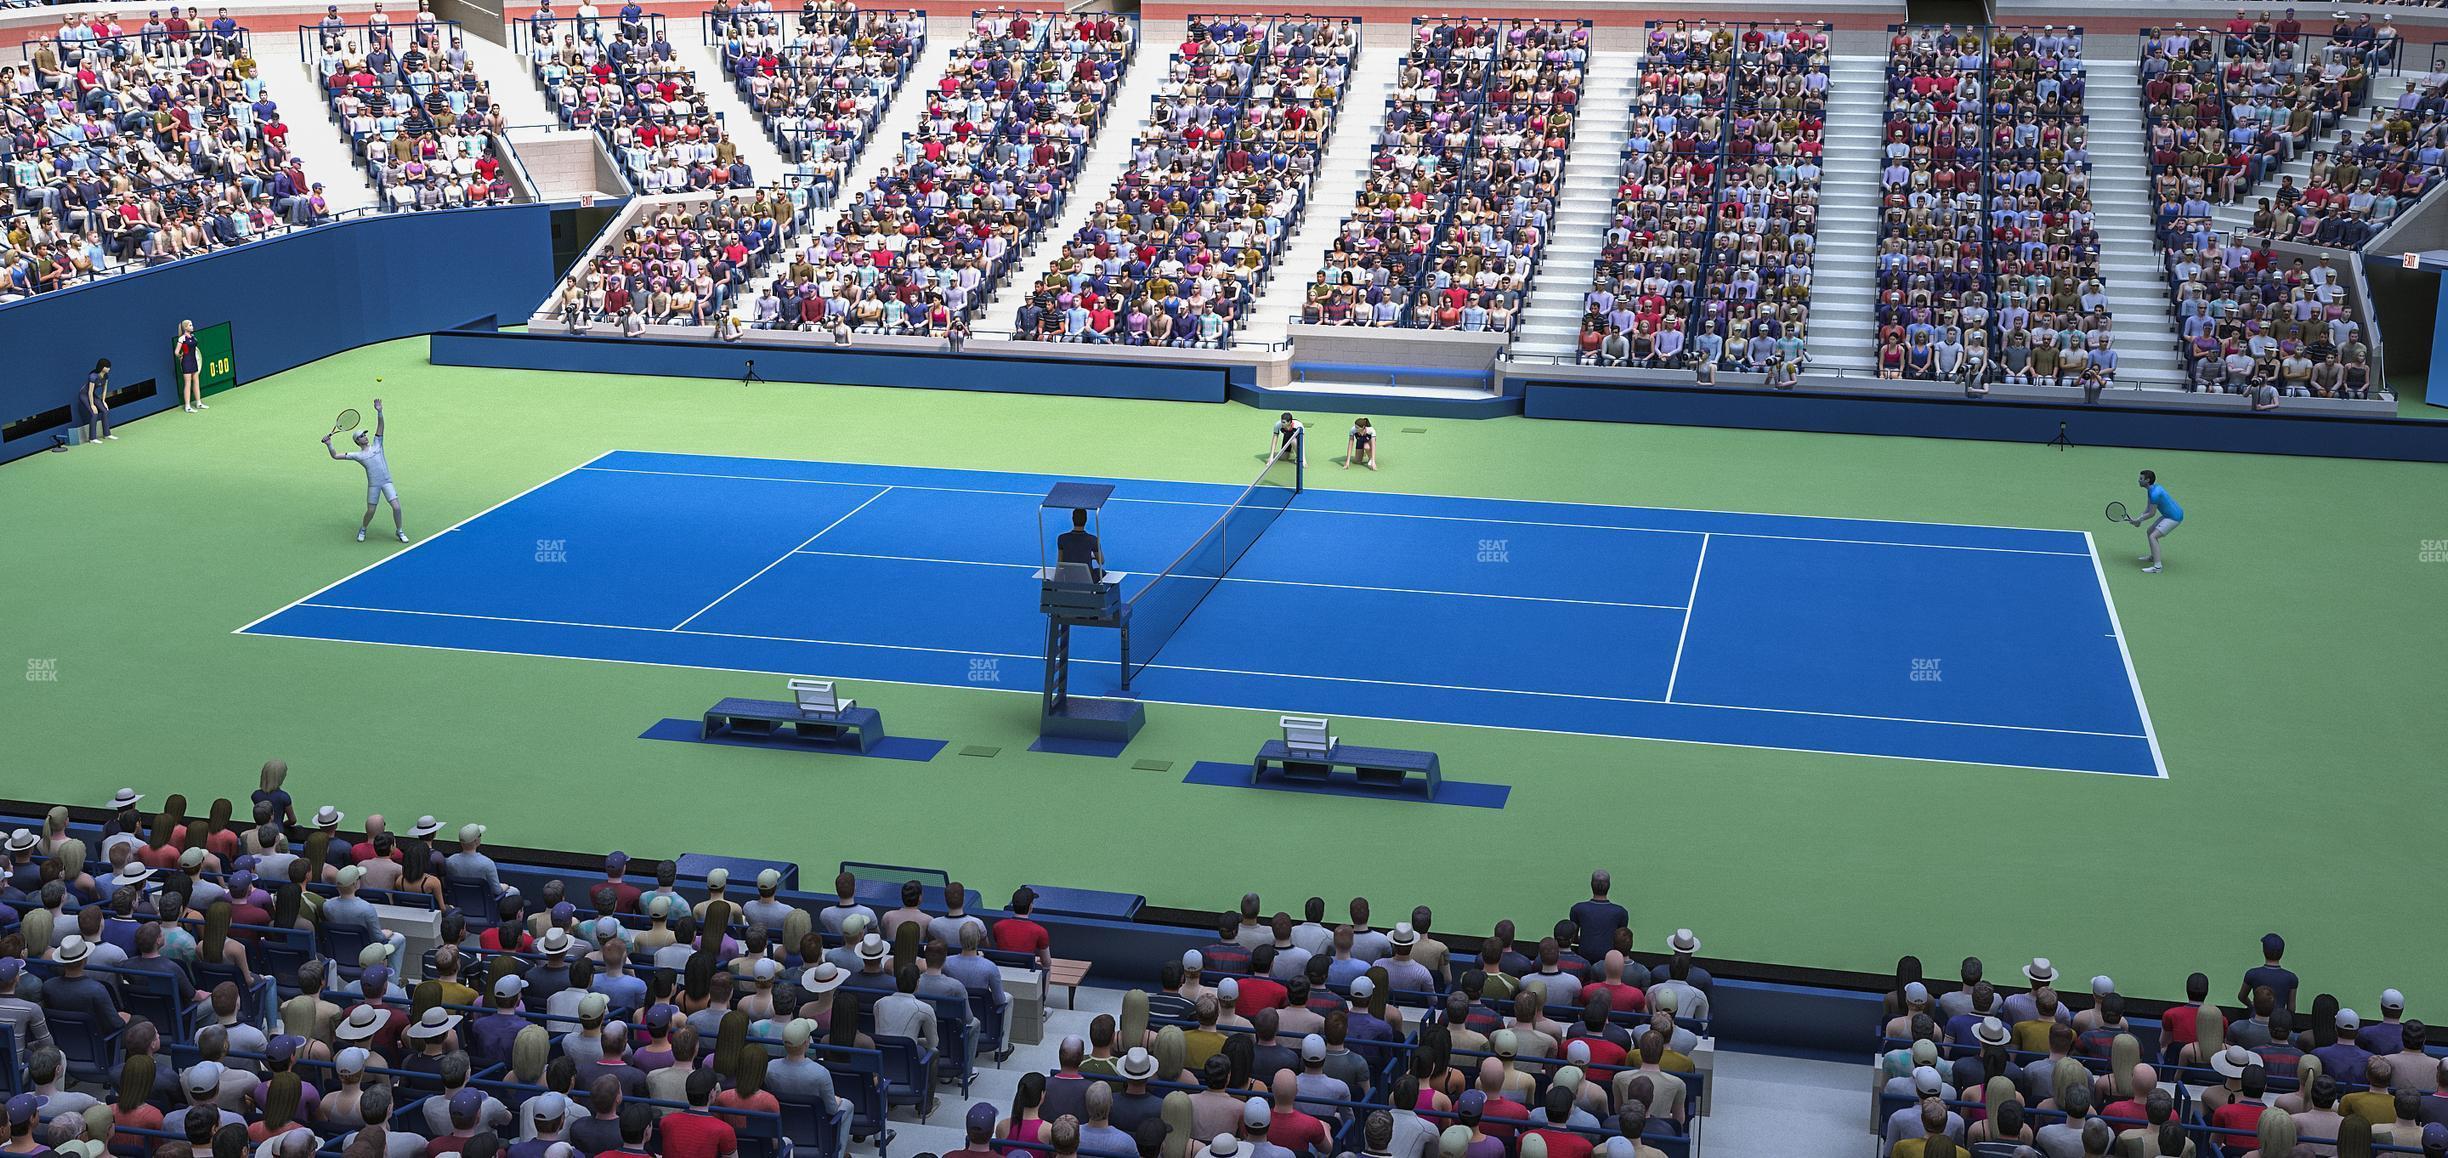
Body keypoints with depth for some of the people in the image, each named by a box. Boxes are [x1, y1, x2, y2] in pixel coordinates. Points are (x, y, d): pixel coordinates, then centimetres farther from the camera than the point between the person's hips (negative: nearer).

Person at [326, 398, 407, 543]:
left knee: (396, 507, -10)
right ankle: (362, 530, 31)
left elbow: (380, 426, -1)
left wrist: (379, 412, -14)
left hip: (387, 482, 1)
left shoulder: (376, 445, 9)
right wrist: (328, 444, -9)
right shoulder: (357, 455, 4)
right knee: (370, 511, 2)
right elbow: (335, 456, 5)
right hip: (373, 485, -1)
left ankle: (400, 531, 10)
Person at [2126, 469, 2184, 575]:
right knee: (2150, 531, 23)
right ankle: (2153, 557, 42)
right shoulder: (2151, 489, 6)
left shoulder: (2155, 493, -26)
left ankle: (2157, 566, -23)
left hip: (2174, 518, -11)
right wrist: (2138, 519, -1)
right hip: (2168, 515, 11)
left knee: (2153, 536, -18)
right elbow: (2148, 509, 11)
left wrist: (2138, 520, -9)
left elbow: (2152, 514, -21)